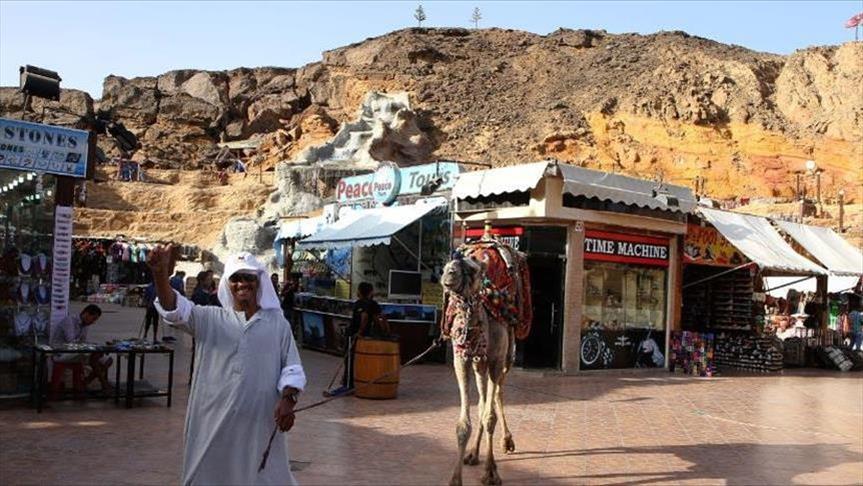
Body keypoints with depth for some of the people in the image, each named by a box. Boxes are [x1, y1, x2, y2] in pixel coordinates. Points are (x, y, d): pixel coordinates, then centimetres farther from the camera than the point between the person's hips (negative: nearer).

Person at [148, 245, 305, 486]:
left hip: (260, 421, 0)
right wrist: (161, 275, -33)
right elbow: (175, 309, -15)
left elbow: (292, 366, 5)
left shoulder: (277, 323, 5)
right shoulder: (210, 319, 2)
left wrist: (287, 398, -13)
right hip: (214, 420, 0)